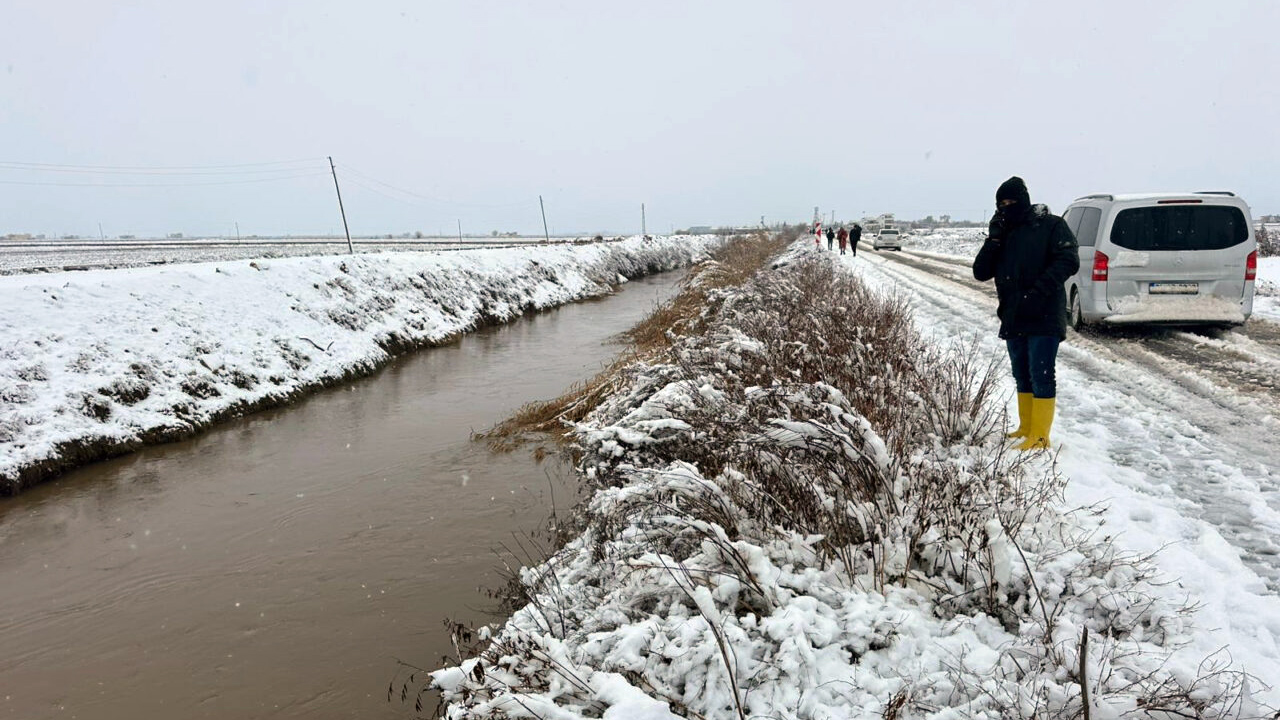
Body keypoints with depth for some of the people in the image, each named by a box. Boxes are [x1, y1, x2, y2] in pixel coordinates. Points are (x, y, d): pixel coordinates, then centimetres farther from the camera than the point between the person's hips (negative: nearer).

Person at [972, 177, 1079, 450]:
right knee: (1022, 376, 14)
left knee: (1041, 375, -5)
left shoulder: (1051, 225, -3)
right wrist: (994, 239, -8)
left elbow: (1069, 261, -14)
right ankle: (1026, 428, 24)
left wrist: (1038, 292, -24)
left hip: (1043, 318, -7)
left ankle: (1040, 436, 0)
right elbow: (981, 272, 5)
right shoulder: (1002, 234, 13)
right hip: (1013, 319, 7)